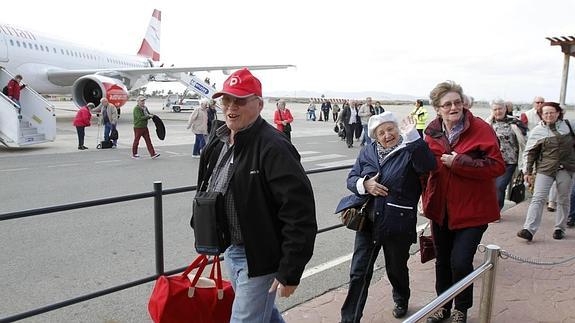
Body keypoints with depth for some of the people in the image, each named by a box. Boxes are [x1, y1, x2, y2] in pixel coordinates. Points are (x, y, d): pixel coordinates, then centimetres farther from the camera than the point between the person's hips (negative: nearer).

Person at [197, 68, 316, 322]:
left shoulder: (273, 147, -25)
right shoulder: (218, 138, 2)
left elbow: (300, 213, -27)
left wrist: (290, 272, -24)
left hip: (259, 257, -8)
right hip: (230, 248, 8)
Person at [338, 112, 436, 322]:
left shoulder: (409, 150, -7)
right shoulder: (368, 152, 6)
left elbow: (428, 165, -27)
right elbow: (351, 178, 8)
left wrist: (412, 136, -31)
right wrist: (365, 184, -13)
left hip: (398, 225, -3)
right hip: (368, 220, 3)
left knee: (396, 269, 19)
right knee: (359, 272, 4)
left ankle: (401, 301, 50)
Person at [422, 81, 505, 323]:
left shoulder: (481, 129, -14)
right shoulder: (432, 132, 0)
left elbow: (497, 166, -20)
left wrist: (458, 162, -25)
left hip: (471, 208, -4)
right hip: (441, 208, 5)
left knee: (460, 262, -8)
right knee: (442, 260, 17)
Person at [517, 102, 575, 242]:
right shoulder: (537, 131, 2)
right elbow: (530, 152, 4)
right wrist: (528, 171, 0)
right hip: (545, 168, -2)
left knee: (563, 200, 8)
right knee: (538, 198, -10)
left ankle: (559, 229, 22)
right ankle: (529, 230, -16)